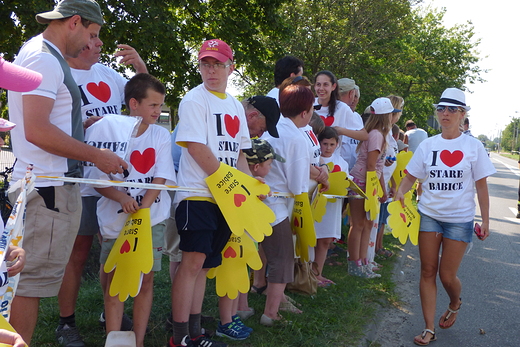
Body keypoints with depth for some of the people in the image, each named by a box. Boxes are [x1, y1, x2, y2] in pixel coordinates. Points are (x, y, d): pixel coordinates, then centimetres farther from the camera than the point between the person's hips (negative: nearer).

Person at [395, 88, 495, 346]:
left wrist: (485, 220, -2)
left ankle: (455, 304, 36)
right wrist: (401, 191, -16)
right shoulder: (427, 145, 3)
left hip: (460, 218, -2)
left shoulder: (473, 146, -2)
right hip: (429, 215, 2)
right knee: (428, 272, 3)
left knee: (447, 276, 1)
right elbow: (411, 176, 5)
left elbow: (481, 186, 0)